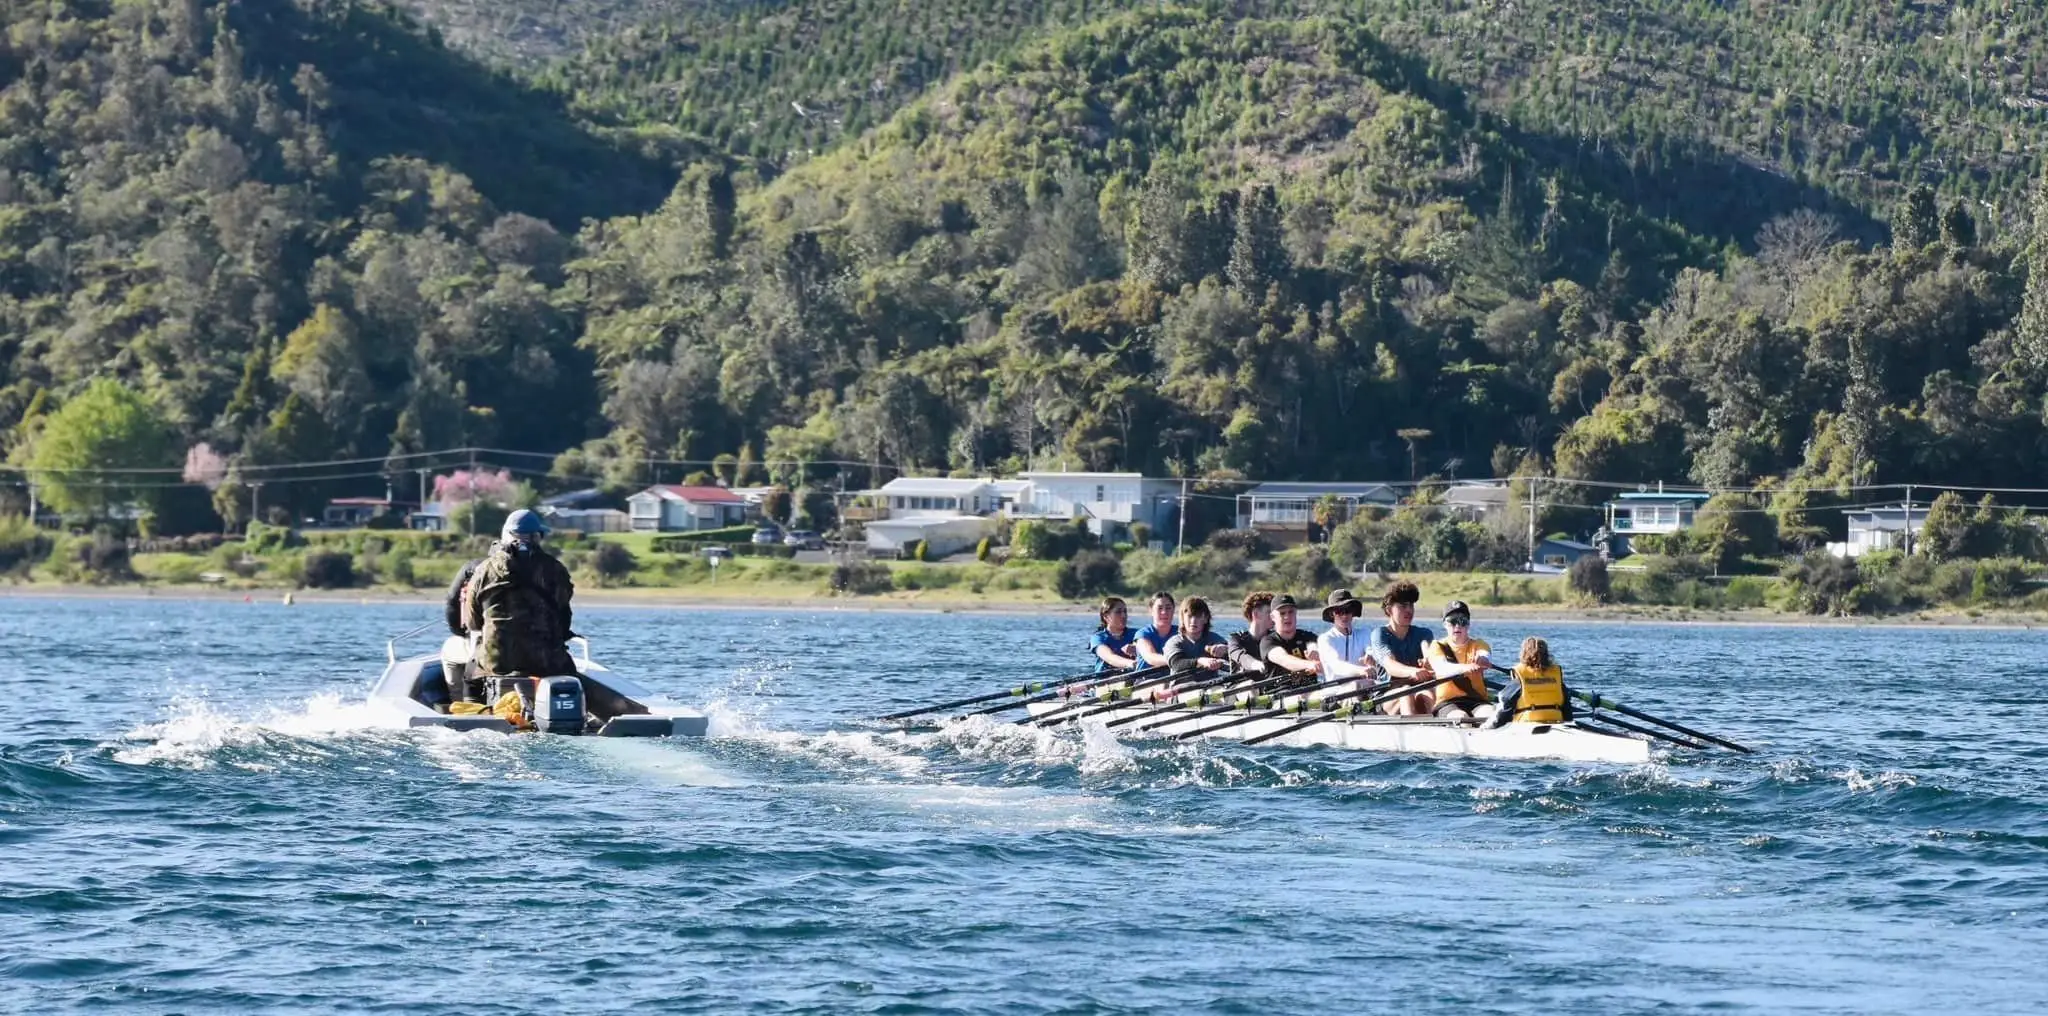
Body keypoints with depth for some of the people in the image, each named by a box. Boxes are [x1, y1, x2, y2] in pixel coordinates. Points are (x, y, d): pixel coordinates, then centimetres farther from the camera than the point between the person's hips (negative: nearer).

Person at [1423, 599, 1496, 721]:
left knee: (1490, 714, -31)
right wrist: (1464, 668, -37)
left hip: (1478, 701, 2)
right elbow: (1440, 668, -14)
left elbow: (1486, 657, -10)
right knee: (1461, 717, -35)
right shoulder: (1437, 646, 9)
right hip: (1448, 702, -2)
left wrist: (1482, 660, -38)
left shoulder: (1478, 645, 15)